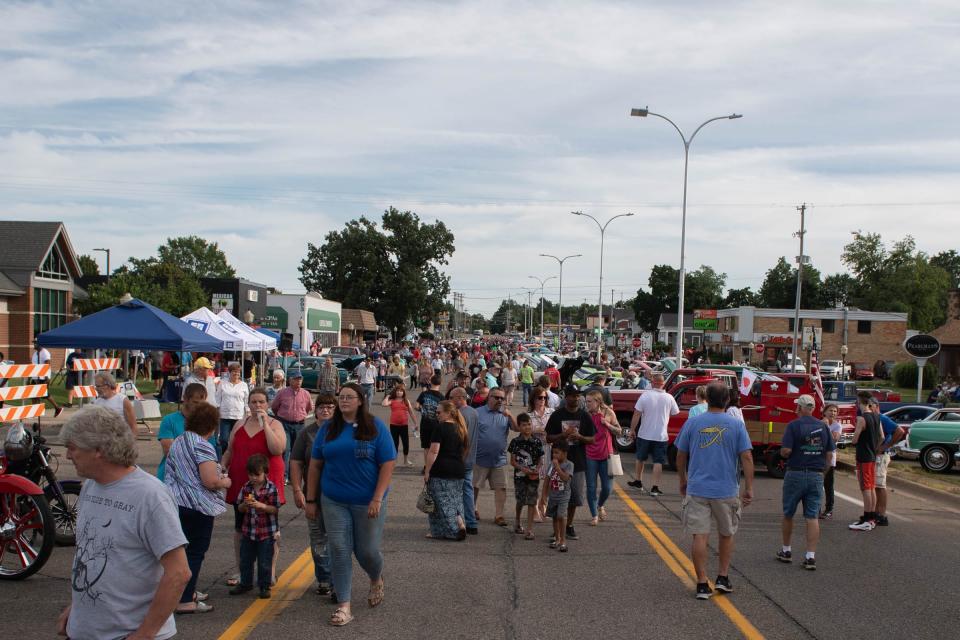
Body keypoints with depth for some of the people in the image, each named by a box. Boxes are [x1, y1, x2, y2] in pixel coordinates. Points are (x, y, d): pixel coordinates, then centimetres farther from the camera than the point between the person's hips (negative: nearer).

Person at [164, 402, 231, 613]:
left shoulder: (177, 442, 11)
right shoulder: (203, 446, -16)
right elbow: (210, 481, -23)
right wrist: (225, 482, -1)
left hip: (175, 502, 8)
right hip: (197, 506, -8)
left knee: (184, 549, 19)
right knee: (195, 552, 0)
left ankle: (187, 592, 31)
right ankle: (185, 601, 1)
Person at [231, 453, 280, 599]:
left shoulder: (271, 488, -10)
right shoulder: (246, 487, 1)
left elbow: (275, 509, -10)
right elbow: (239, 508, 6)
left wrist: (262, 506, -25)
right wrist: (245, 504, -16)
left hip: (266, 532, -4)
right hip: (248, 531, 4)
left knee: (264, 562, 3)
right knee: (245, 560, 14)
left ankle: (264, 586, 16)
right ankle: (245, 583, 30)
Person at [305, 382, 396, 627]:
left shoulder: (375, 427, -5)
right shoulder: (328, 429, 5)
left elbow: (388, 465, -7)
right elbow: (315, 465, 9)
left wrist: (377, 499, -14)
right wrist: (310, 500, 6)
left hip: (367, 503, -2)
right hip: (334, 502, 3)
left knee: (367, 551, 5)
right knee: (339, 551, 0)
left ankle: (376, 580, 39)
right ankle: (344, 606, 9)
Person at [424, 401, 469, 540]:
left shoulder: (440, 428, -11)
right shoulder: (460, 429, 12)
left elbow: (433, 451, -16)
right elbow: (465, 451, 18)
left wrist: (427, 471, -12)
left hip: (440, 471, -7)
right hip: (458, 470, 7)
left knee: (441, 502, 1)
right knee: (455, 501, 13)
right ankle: (461, 524, 1)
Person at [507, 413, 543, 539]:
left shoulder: (537, 443, 0)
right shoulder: (515, 442, -3)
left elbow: (539, 461, 7)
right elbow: (512, 461, -2)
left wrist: (536, 470, -12)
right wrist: (524, 469, -15)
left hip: (533, 476, 0)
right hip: (519, 476, 0)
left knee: (531, 502, -2)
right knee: (520, 501, 9)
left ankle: (529, 529, 3)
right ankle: (517, 521, 37)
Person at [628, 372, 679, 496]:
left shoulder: (645, 396, -12)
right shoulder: (669, 398, -7)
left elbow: (637, 414, -11)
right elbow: (675, 413, 5)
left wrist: (632, 429, 0)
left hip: (644, 434, 0)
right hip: (661, 435, 0)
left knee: (640, 458, 19)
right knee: (658, 461, 3)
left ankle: (638, 481, 31)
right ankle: (655, 487, -1)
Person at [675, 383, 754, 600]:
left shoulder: (693, 423, 0)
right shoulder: (736, 425, -3)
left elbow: (681, 455, 6)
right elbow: (746, 457, -6)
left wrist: (683, 481, 20)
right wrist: (749, 488, 0)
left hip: (697, 489, 0)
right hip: (726, 490, 0)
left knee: (699, 536, 2)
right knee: (727, 534, 19)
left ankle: (702, 585, 3)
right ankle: (723, 578, 23)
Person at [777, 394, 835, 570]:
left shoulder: (794, 425, -11)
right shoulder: (823, 426, 3)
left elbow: (786, 451, -18)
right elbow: (829, 453, 4)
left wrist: (782, 452, 4)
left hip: (796, 474, -3)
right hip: (817, 476, 3)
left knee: (788, 515, 13)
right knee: (812, 517, 3)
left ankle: (786, 551, 24)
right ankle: (811, 557, -1)